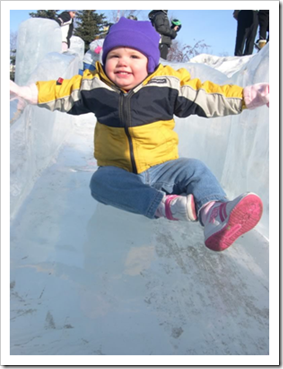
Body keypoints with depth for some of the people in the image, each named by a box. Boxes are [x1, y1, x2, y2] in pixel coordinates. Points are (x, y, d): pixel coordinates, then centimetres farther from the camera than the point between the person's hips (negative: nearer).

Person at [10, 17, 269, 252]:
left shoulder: (167, 85, -2)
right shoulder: (95, 87, 2)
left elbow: (209, 96, -3)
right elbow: (61, 92, 13)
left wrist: (247, 97, -8)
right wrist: (23, 91, 9)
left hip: (160, 169, 0)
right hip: (118, 173, 1)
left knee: (194, 169, -24)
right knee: (100, 180, -31)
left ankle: (214, 215, -50)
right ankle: (165, 205, -51)